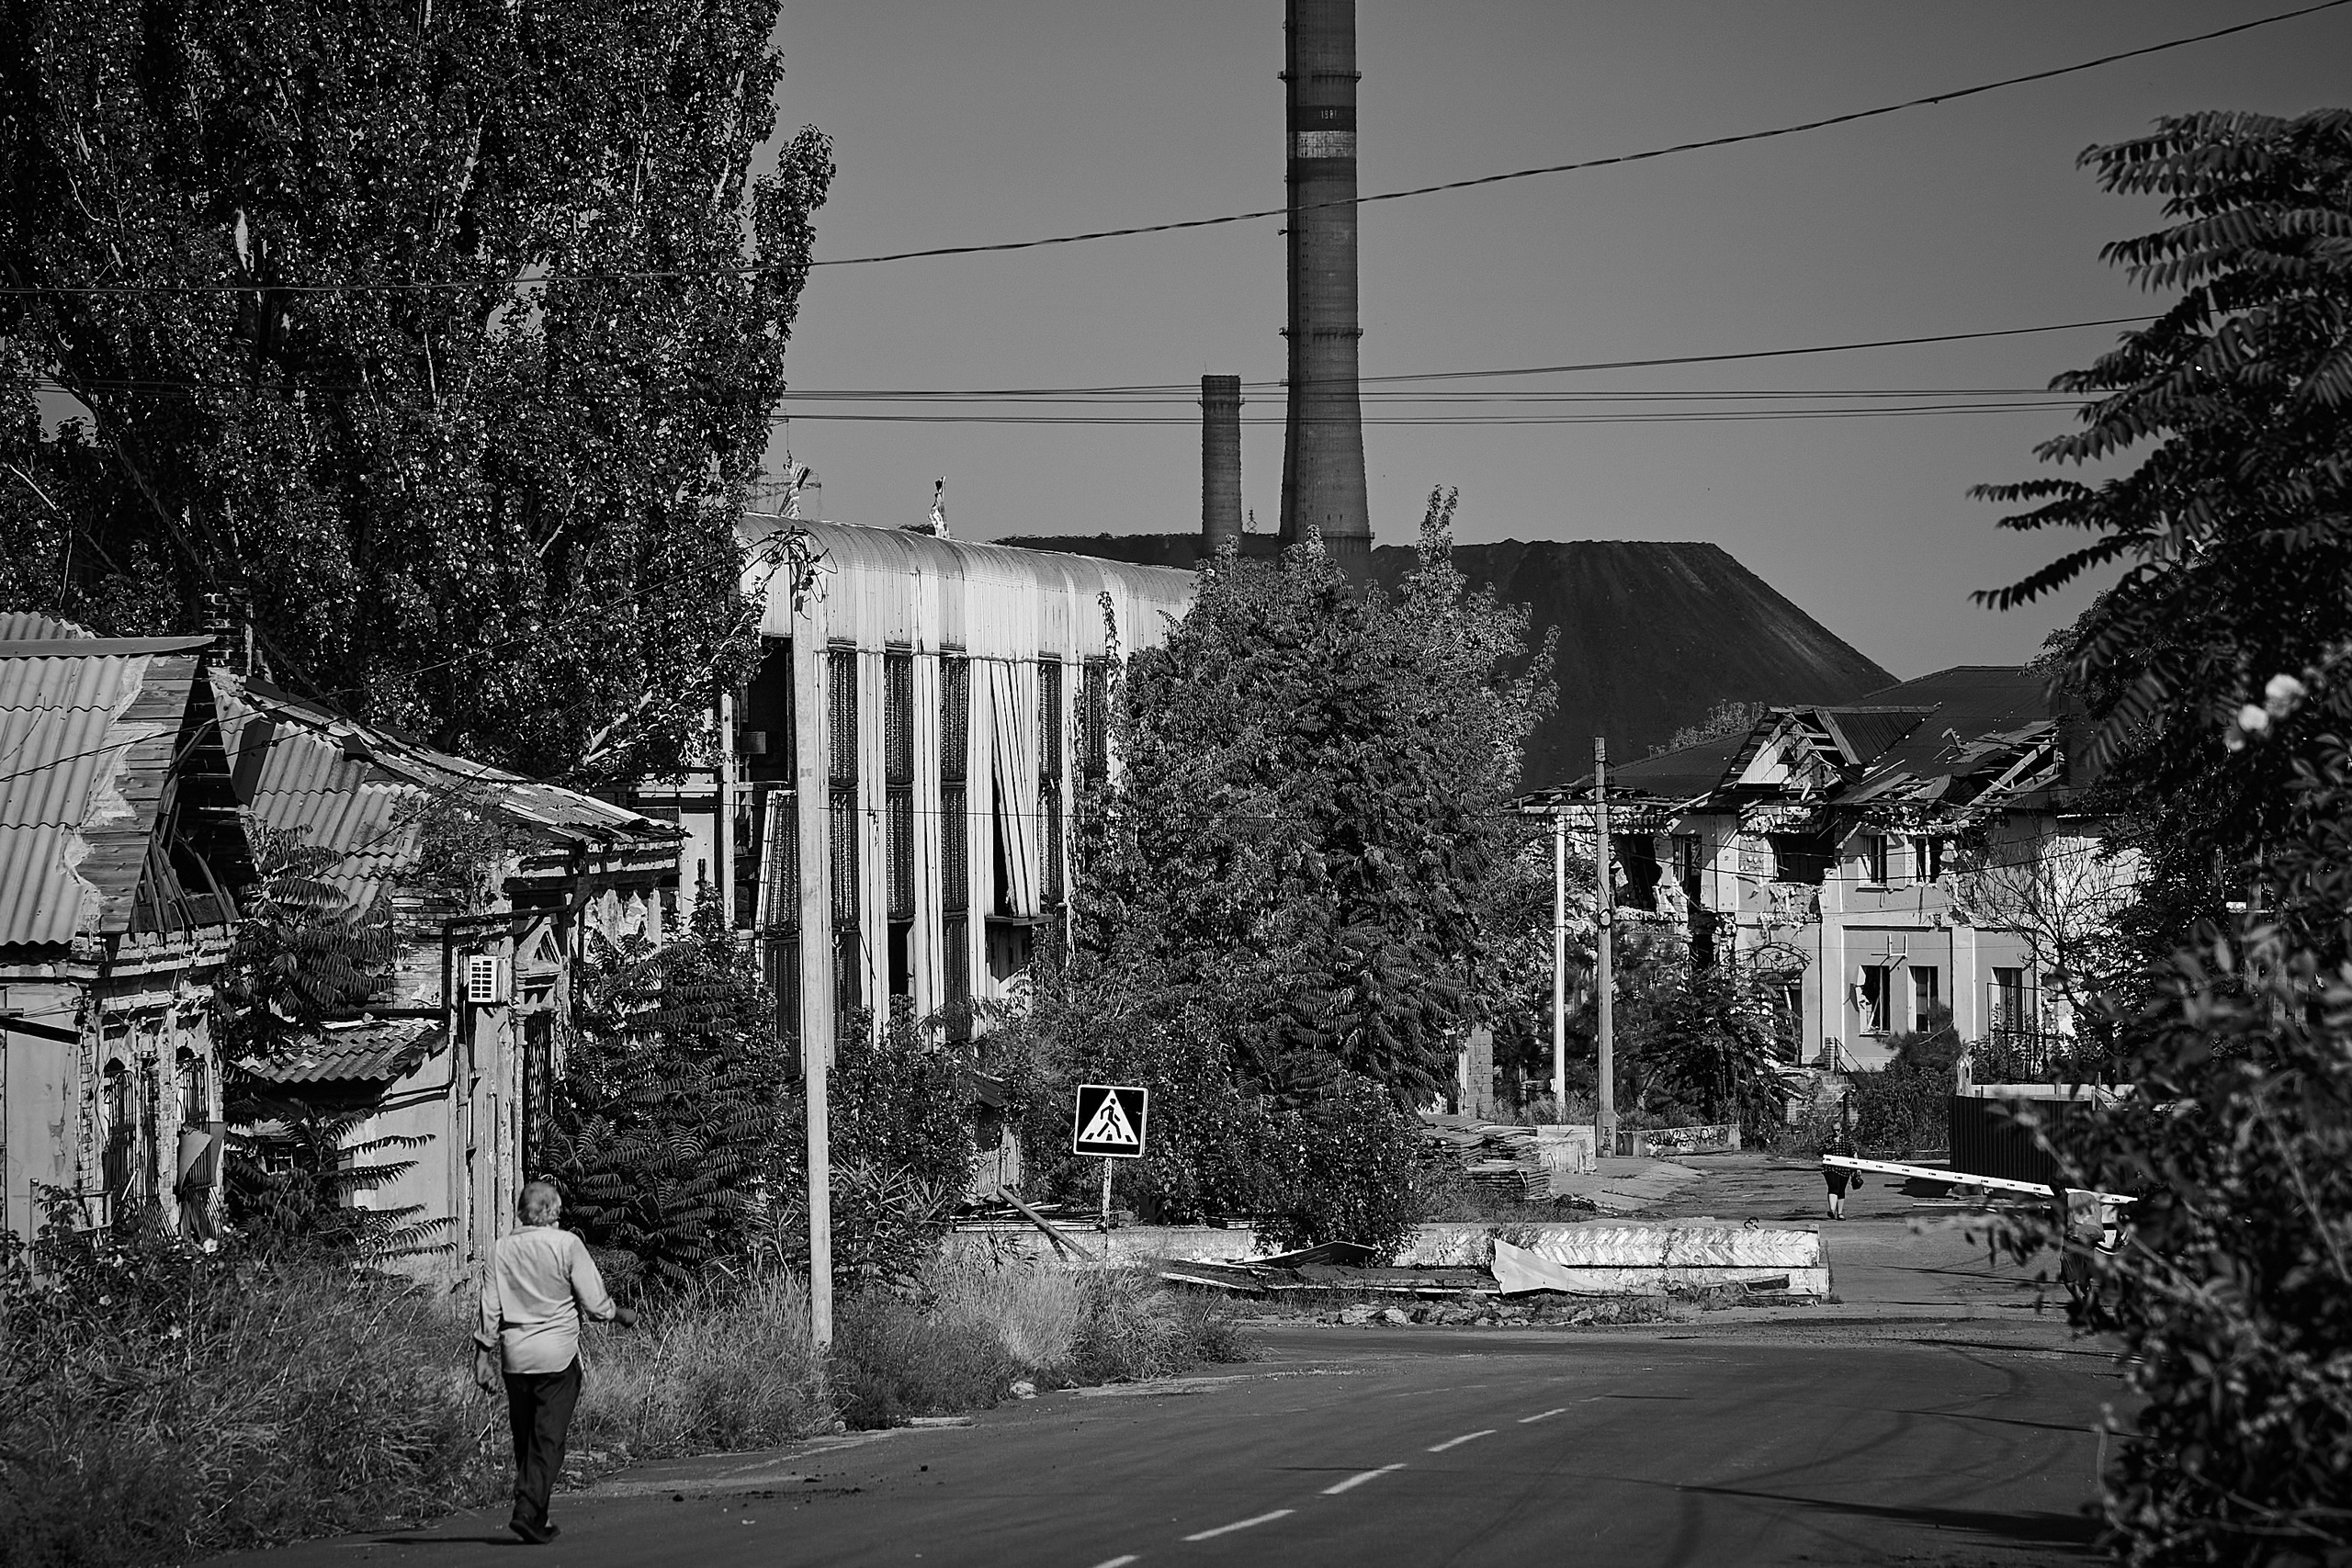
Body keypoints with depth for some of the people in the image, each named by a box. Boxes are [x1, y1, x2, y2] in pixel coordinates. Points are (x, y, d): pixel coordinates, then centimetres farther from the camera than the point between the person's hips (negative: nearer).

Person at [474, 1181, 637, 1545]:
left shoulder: (502, 1249, 4)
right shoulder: (567, 1245, -7)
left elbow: (490, 1310, 4)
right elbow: (595, 1303, -6)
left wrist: (485, 1354, 10)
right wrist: (622, 1316, 13)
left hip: (515, 1356, 4)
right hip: (557, 1356, -4)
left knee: (524, 1439, 13)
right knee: (548, 1439, -3)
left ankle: (533, 1515, 17)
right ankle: (529, 1512, -15)